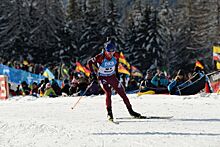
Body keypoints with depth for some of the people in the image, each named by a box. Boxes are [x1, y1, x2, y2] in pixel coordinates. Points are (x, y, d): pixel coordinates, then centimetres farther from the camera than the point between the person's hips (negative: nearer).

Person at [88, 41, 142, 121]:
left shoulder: (116, 56, -14)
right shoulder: (100, 57, -26)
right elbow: (89, 62, -12)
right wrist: (93, 73, -14)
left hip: (112, 76, 4)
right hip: (103, 77, -4)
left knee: (122, 92, 2)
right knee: (108, 93, -23)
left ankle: (130, 111, 13)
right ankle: (109, 113, -14)